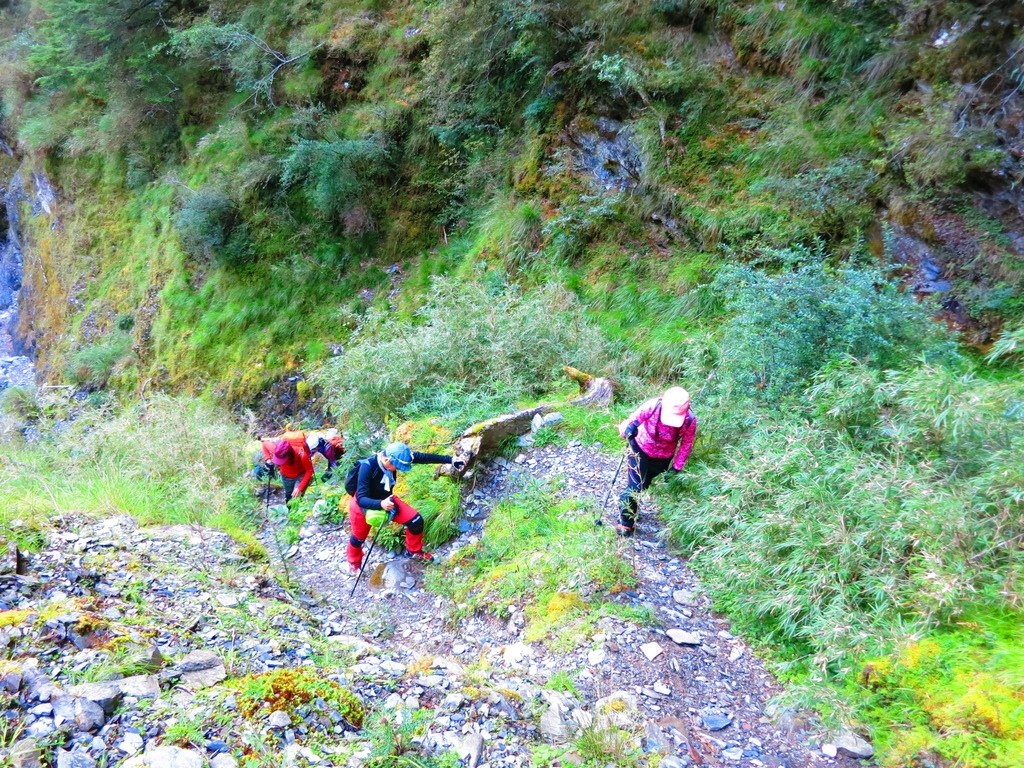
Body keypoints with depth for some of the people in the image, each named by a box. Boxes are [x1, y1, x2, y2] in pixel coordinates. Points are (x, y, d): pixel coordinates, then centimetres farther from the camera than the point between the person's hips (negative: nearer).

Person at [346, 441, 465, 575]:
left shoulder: (395, 457, -23)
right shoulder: (367, 467, -39)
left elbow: (425, 457, -19)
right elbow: (361, 499, -41)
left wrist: (451, 460, -20)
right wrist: (380, 504, -59)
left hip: (385, 500, 5)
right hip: (363, 504, -5)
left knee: (416, 520, -1)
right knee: (359, 538, 16)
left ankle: (414, 551, 28)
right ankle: (354, 563, 50)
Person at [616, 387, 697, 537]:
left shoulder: (690, 420, -30)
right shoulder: (652, 406, -34)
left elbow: (686, 444, -12)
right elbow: (626, 424, -26)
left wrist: (676, 467, -6)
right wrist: (628, 428, -49)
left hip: (664, 458, 2)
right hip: (640, 450, -2)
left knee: (645, 484, 22)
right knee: (634, 486, -8)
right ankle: (626, 523, 12)